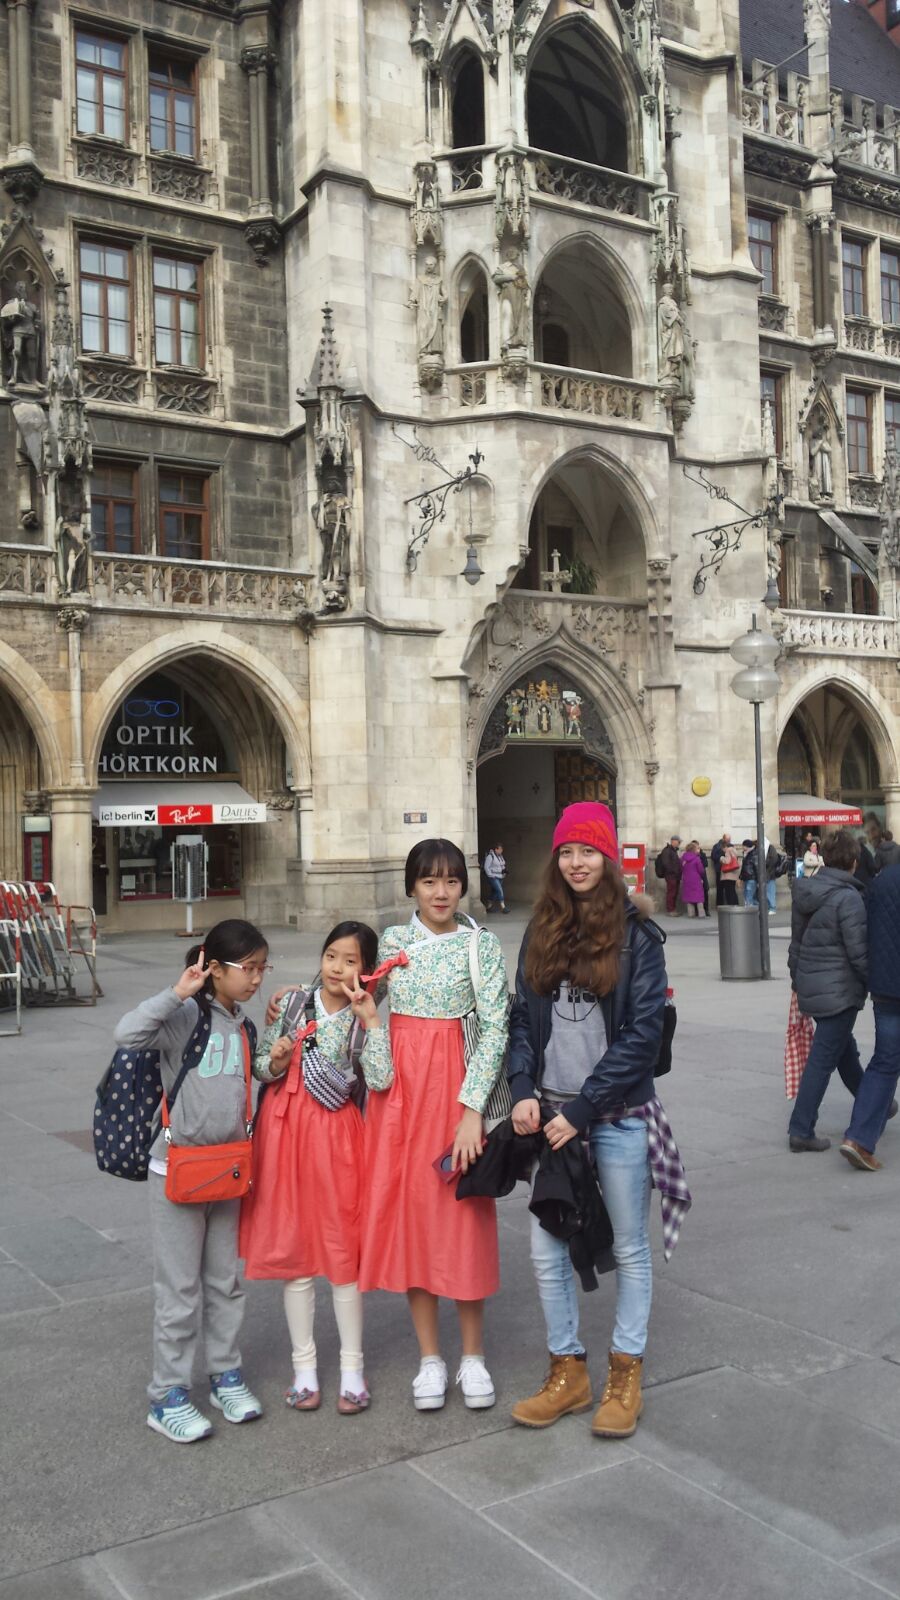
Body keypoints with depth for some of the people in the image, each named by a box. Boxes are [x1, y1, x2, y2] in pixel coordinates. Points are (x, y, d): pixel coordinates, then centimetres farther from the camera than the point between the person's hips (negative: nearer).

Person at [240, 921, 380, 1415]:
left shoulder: (364, 1018, -2)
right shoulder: (294, 1002, 3)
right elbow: (259, 1066, 9)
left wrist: (369, 1019, -21)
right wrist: (276, 1062, -12)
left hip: (336, 1135, -2)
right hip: (285, 1128, 2)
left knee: (341, 1247, 3)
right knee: (291, 1247, 8)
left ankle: (351, 1366, 19)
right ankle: (304, 1365, 23)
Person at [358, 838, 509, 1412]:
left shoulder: (481, 944, -5)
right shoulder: (392, 941, 7)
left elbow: (495, 1027, -9)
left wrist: (473, 1108, -16)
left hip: (456, 1086, -3)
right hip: (399, 1086, 3)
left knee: (463, 1216, 2)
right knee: (408, 1213, 7)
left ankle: (473, 1356, 20)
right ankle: (430, 1357, 21)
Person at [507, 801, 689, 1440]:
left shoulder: (636, 935, -6)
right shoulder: (541, 932, 7)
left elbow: (642, 1034, -11)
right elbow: (522, 1018, 10)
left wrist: (582, 1110, -14)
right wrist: (523, 1090, -6)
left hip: (618, 1116, -4)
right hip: (550, 1114, 4)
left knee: (629, 1247, 10)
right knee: (547, 1250, 7)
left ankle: (626, 1376, 25)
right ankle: (568, 1373, 24)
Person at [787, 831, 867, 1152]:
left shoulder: (805, 892, 6)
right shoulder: (848, 898, -18)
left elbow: (797, 942, 14)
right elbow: (859, 952, -18)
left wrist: (798, 980, 23)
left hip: (810, 987, 8)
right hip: (840, 990, -8)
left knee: (844, 1047, 24)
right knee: (823, 1058, -2)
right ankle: (801, 1130, 2)